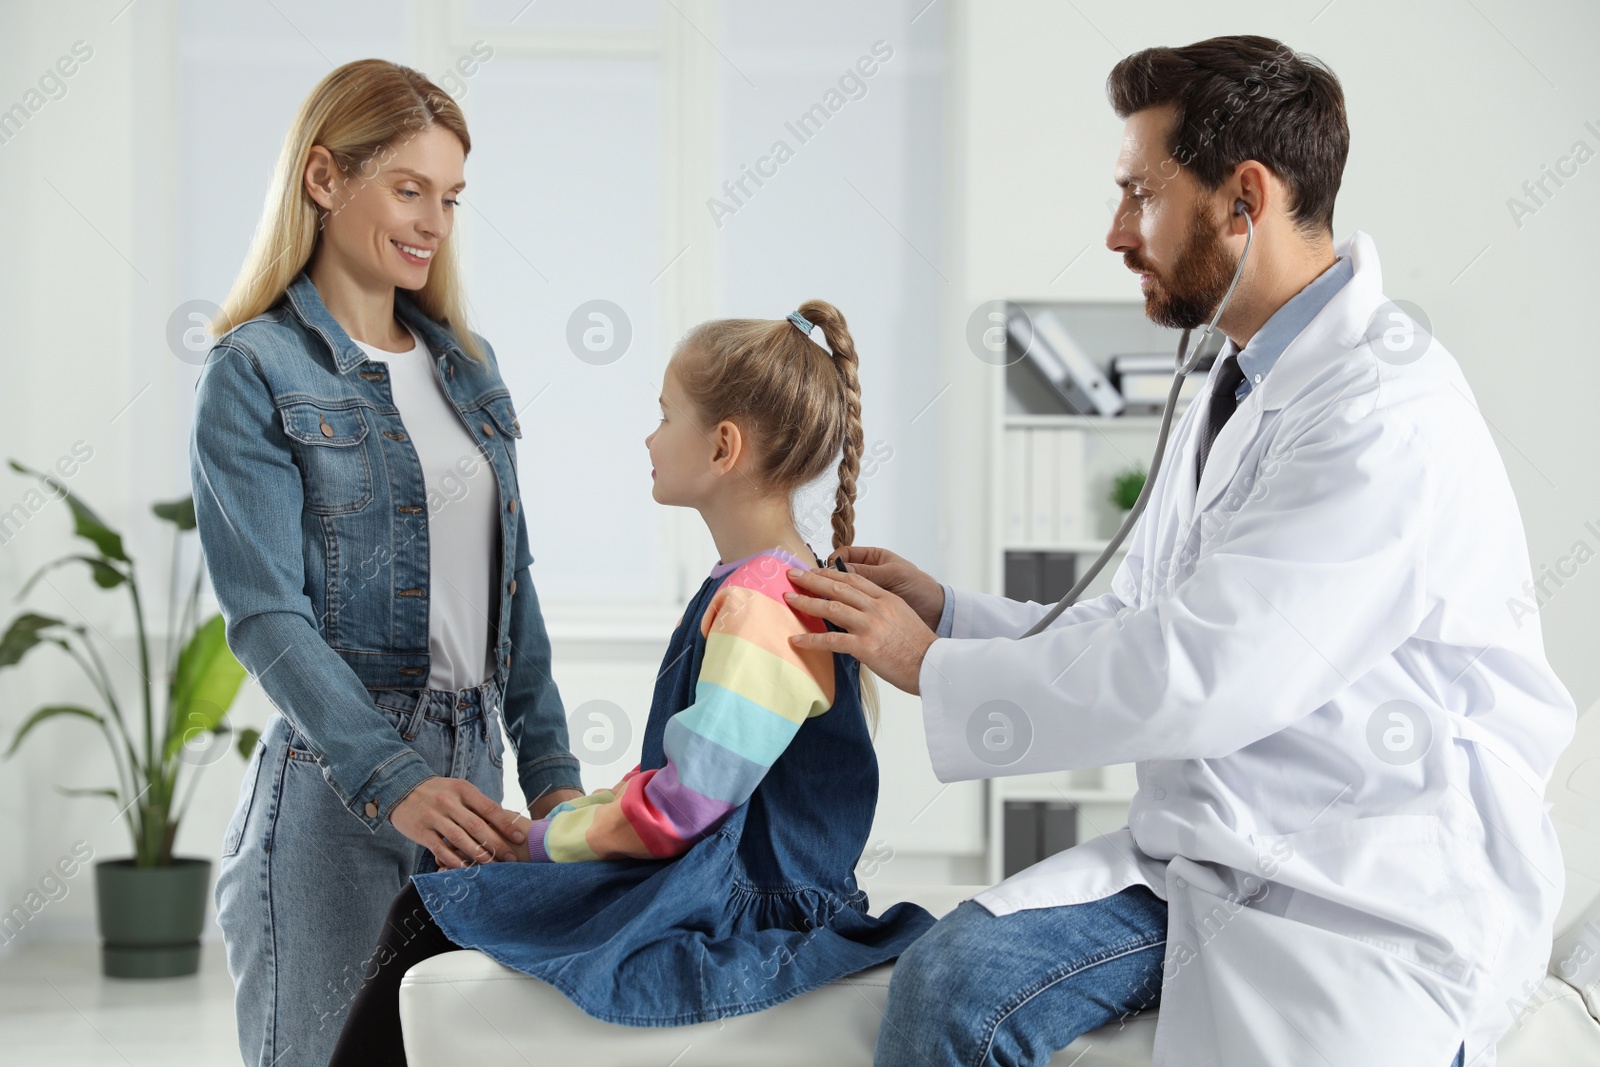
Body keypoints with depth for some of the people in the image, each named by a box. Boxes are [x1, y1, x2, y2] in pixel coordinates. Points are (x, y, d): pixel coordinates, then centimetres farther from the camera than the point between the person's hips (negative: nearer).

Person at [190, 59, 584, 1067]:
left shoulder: (467, 366, 14)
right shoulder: (255, 375, -6)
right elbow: (269, 615, -14)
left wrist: (552, 772, 8)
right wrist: (394, 782, -25)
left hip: (473, 769, 6)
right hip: (334, 789, -6)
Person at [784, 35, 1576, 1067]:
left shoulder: (1387, 411, -18)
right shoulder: (1240, 391, 15)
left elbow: (1198, 677, -24)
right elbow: (1129, 629, 19)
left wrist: (934, 666, -14)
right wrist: (947, 613, 6)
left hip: (1374, 900, -8)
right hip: (1200, 846, 8)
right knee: (954, 977, -15)